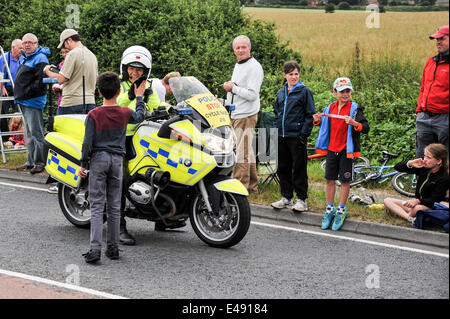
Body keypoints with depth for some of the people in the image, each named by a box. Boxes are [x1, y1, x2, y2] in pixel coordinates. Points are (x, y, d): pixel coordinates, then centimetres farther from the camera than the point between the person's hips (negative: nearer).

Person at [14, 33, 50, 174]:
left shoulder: (40, 59, -12)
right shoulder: (26, 58, 18)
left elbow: (41, 81, -20)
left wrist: (26, 93, -19)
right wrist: (19, 96, 17)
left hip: (33, 102, -10)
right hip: (24, 102, 10)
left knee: (35, 133, -8)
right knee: (29, 134, 14)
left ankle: (40, 163, -5)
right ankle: (31, 161, 21)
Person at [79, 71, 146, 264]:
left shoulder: (94, 115, -9)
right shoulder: (125, 113, -1)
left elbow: (88, 143, -9)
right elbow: (140, 117, 22)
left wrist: (83, 165, 2)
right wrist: (139, 97, 36)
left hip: (98, 159, -2)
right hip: (117, 160, 2)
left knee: (97, 206, -3)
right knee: (114, 207, 10)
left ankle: (95, 249, -12)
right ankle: (112, 248, 14)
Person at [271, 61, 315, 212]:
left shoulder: (304, 91, -4)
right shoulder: (281, 93, 13)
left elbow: (310, 114, -7)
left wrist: (304, 134, -13)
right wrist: (275, 131, 11)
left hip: (297, 136, -6)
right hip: (281, 137, 6)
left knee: (299, 169, -2)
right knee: (283, 168, 11)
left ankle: (302, 199, 4)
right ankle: (286, 197, 21)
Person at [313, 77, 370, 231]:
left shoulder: (355, 109, -8)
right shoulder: (330, 108, 7)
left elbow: (366, 128, -15)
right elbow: (324, 124, 24)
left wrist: (355, 123, -33)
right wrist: (317, 120, 2)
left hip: (346, 150, -4)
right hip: (332, 149, 4)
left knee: (345, 180, 2)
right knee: (330, 178, 8)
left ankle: (341, 211, 13)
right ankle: (329, 209, 19)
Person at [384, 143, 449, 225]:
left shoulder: (444, 178, -16)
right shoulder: (423, 167, 1)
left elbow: (434, 200, -19)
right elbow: (397, 167, 4)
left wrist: (417, 201, -34)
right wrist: (409, 163, -16)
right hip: (416, 203, 8)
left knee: (418, 208, -43)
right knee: (387, 201, -7)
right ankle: (409, 218, -28)